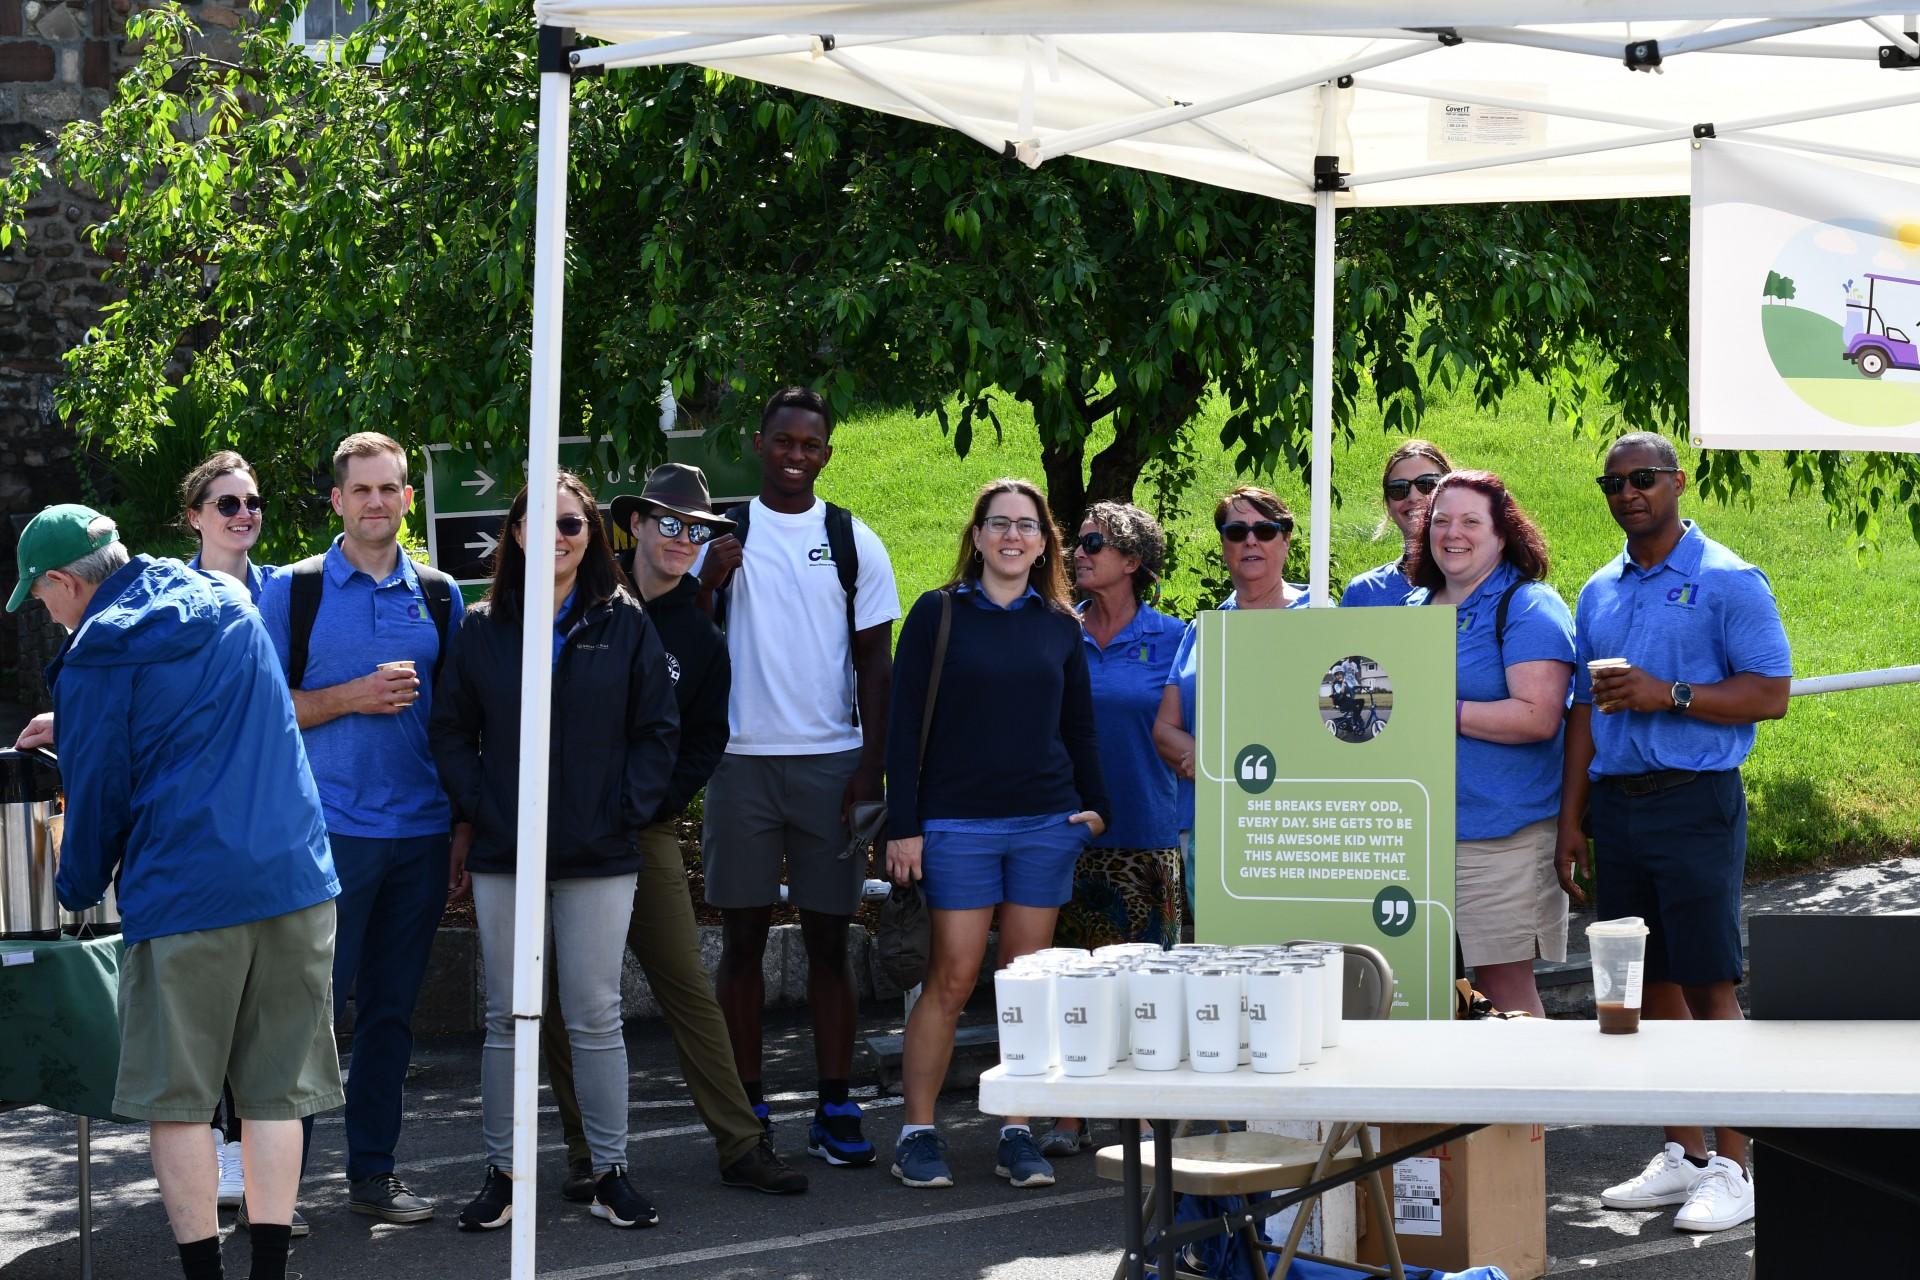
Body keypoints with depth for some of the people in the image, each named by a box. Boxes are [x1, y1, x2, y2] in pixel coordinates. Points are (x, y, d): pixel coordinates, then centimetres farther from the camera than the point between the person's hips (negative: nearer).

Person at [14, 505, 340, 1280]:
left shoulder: (95, 659, -5)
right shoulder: (230, 608, 14)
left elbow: (97, 793, 0)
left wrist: (76, 891, 18)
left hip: (185, 895, -6)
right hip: (296, 880, 6)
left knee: (177, 1100, 4)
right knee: (276, 1094, 8)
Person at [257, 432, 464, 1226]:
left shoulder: (438, 595, 11)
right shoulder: (293, 591, 0)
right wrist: (352, 697, -13)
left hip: (421, 831, 4)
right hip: (329, 827, -4)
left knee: (392, 1008, 9)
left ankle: (372, 1171, 16)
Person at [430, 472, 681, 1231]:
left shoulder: (624, 624, 3)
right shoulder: (483, 627, 5)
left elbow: (658, 730, 4)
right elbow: (452, 732, 8)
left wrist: (626, 810, -6)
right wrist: (477, 810, -4)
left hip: (599, 855, -1)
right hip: (503, 855, 1)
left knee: (596, 1018, 3)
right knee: (507, 1019, 6)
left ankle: (611, 1172, 12)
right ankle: (502, 1173, 14)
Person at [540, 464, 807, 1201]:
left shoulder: (699, 637, 8)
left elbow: (704, 741, 10)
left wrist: (649, 805, -5)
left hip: (644, 832, 1)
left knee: (688, 987, -1)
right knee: (563, 994, 1)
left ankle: (741, 1145, 1)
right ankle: (587, 1153, 10)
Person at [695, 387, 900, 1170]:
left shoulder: (853, 542, 6)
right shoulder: (723, 533, 6)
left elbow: (875, 661, 7)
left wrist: (872, 771, -1)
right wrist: (708, 582, -15)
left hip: (831, 761, 0)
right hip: (742, 760, 0)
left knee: (829, 938, 3)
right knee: (742, 936, 3)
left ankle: (835, 1110, 7)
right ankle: (747, 1107, 9)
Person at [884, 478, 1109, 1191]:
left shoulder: (1059, 625, 10)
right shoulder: (939, 613, 1)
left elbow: (1080, 728, 18)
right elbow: (905, 724, -1)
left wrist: (1095, 807, 6)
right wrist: (903, 825, -7)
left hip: (1046, 825, 3)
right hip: (959, 825, -3)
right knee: (952, 978, -5)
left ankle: (1018, 1133, 10)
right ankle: (917, 1133, 4)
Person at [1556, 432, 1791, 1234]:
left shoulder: (1727, 581, -4)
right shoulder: (1600, 593, 15)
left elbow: (1770, 693, -9)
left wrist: (1670, 695, -19)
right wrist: (1571, 821, 12)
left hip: (1694, 803, -6)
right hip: (1616, 804, 6)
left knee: (1708, 987, -6)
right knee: (1651, 987, 9)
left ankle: (1731, 1168, -1)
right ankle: (1679, 1155, 17)